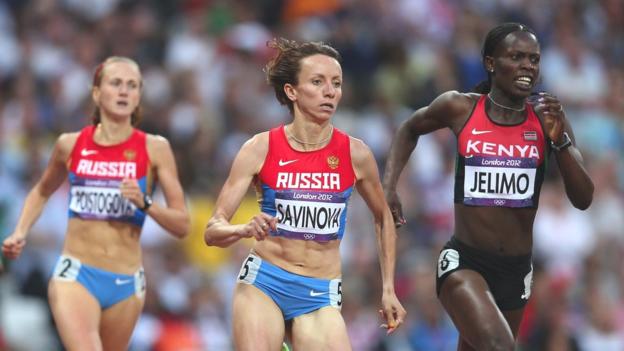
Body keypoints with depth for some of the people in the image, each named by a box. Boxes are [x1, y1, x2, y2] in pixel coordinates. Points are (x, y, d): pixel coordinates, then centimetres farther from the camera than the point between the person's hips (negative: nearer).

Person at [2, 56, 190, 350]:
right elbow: (42, 191, 25)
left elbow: (182, 226, -1)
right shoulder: (70, 145, 4)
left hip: (126, 282, 1)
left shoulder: (154, 149, 0)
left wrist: (144, 203, -17)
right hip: (75, 274, -1)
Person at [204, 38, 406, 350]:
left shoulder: (355, 154, -2)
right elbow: (213, 231, -6)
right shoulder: (260, 149, -5)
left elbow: (383, 218, 17)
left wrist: (388, 289, 13)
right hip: (263, 284, -1)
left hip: (320, 297, 1)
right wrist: (246, 229, -28)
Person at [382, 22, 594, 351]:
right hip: (464, 261, -4)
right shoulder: (460, 109, -6)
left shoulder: (547, 118, -2)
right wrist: (388, 187, 4)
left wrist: (559, 139, -18)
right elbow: (409, 130, 16)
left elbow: (583, 199, -6)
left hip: (516, 269, 4)